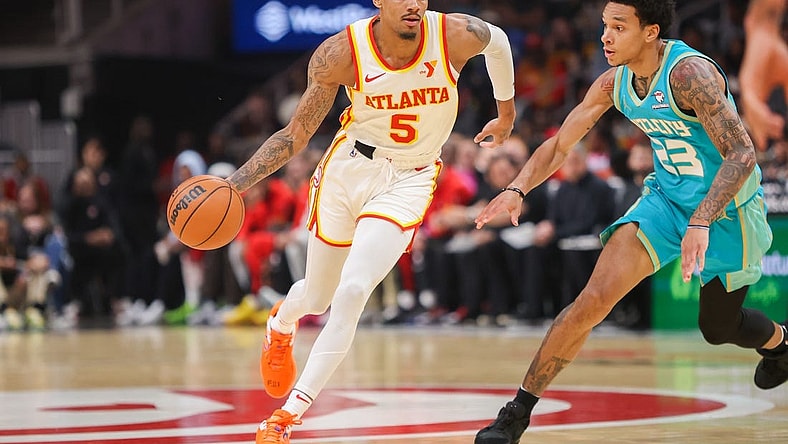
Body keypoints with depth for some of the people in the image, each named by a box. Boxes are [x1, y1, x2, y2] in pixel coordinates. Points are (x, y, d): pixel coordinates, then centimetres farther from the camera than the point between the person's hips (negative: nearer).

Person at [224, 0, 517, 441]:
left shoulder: (457, 35, -20)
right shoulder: (342, 52, -20)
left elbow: (498, 40, 6)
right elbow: (296, 135, -11)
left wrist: (507, 114, 21)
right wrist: (234, 183, -23)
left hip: (408, 181, -1)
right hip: (349, 168, 1)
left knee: (352, 291, -20)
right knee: (317, 298, 15)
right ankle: (281, 324, 55)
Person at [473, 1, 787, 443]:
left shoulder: (690, 74, -29)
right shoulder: (613, 83, -8)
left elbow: (742, 154, -34)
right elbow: (559, 146, 3)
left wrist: (701, 223, -43)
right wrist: (517, 189, -14)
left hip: (728, 208, -4)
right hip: (667, 198, 4)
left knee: (719, 328, 14)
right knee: (595, 298, -15)